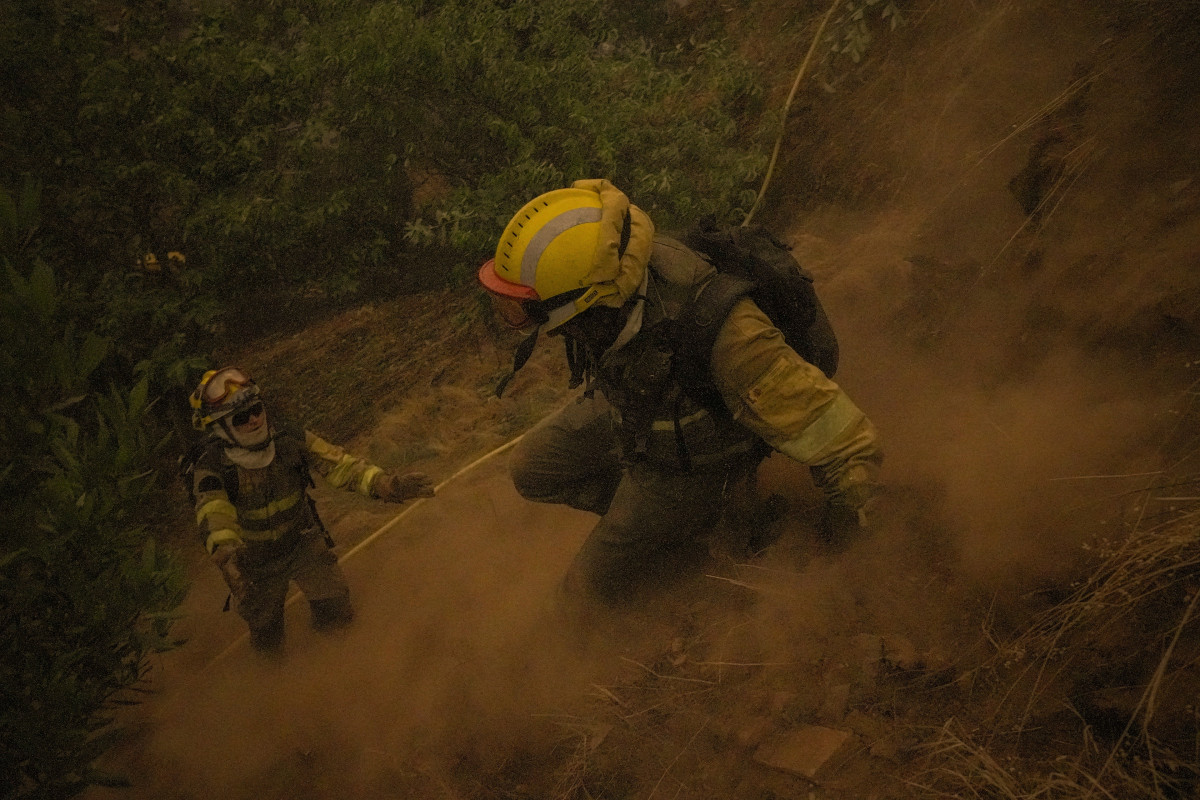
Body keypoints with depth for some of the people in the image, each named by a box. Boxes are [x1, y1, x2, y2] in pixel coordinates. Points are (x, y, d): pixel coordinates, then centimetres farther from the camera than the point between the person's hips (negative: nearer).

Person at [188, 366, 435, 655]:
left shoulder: (287, 437, -20)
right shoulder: (211, 466, -29)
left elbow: (336, 463, -24)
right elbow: (213, 513, -45)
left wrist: (384, 483, -39)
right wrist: (225, 555, -66)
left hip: (303, 542, 2)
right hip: (257, 562, -2)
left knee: (338, 614, 11)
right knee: (268, 641, 17)